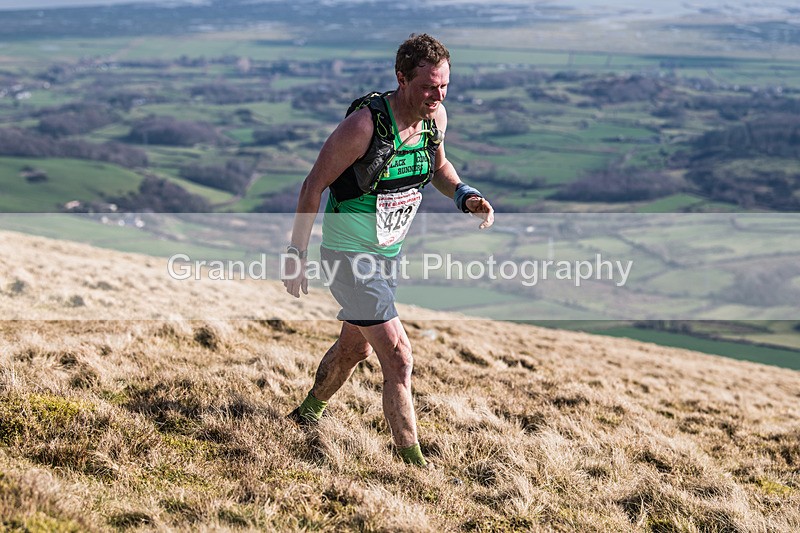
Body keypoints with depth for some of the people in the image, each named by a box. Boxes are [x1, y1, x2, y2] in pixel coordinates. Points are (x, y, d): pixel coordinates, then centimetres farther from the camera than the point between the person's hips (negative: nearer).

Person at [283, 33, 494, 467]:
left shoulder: (435, 117, -6)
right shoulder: (365, 123, -27)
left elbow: (438, 166, 15)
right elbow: (314, 185, -18)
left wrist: (465, 196, -6)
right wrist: (295, 254, -15)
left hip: (388, 252, 8)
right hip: (349, 253, -8)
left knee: (356, 346, 25)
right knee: (398, 358, -14)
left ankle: (307, 413, 50)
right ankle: (413, 463, -5)